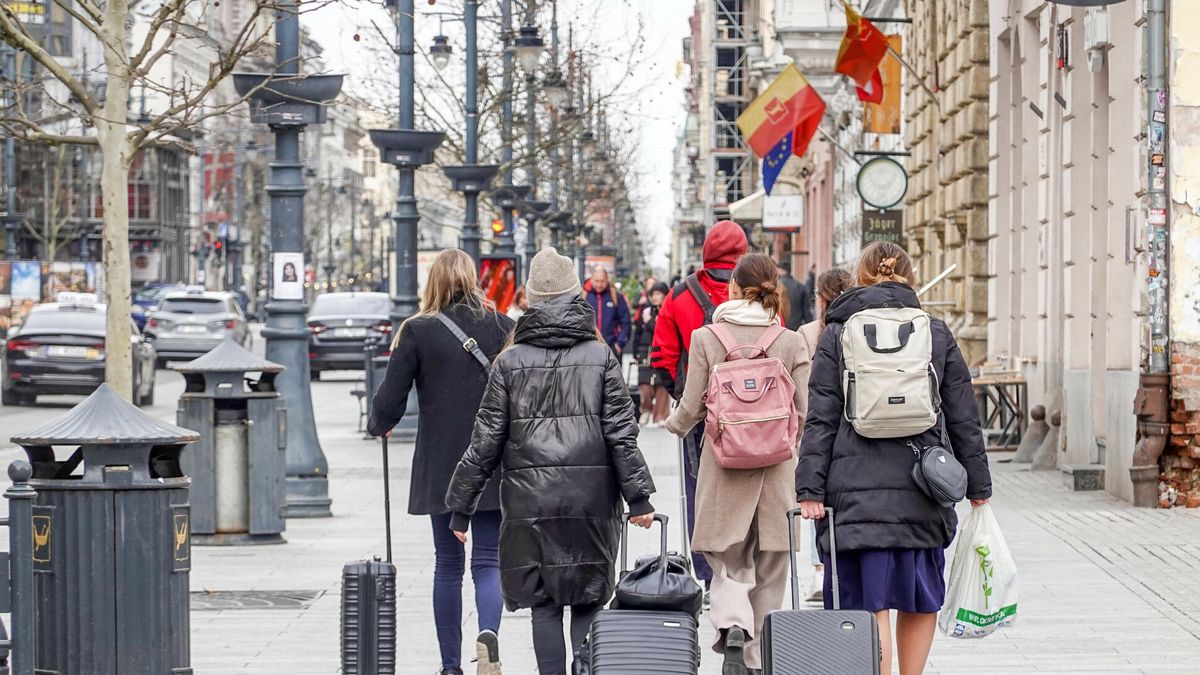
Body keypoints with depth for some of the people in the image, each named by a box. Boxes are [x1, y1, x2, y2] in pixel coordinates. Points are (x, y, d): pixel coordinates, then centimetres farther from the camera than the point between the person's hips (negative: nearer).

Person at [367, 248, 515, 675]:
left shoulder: (418, 332, -4)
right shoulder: (502, 328, 0)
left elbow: (389, 403, -4)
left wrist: (377, 427, 18)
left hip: (440, 467, 0)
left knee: (448, 564, 12)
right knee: (487, 561, 4)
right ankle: (488, 633, -24)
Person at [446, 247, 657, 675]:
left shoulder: (510, 361, 3)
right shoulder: (601, 356, 3)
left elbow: (487, 439, 3)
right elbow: (621, 431, -2)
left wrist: (461, 505, 9)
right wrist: (638, 495, 1)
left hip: (530, 497, 0)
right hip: (591, 495, 0)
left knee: (544, 604, 5)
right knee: (587, 601, 8)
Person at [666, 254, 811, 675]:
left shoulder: (706, 338, -4)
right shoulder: (791, 343, -2)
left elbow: (692, 407, -3)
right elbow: (805, 412, -2)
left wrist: (676, 426, 20)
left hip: (724, 466, -1)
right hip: (777, 467, 1)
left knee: (729, 561, 11)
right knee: (769, 575, 12)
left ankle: (731, 623, -17)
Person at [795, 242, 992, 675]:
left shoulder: (838, 334, 2)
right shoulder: (937, 334, 6)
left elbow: (821, 420, -3)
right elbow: (964, 419, 7)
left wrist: (811, 488, -3)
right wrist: (977, 485, 14)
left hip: (855, 492, -2)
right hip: (920, 489, 2)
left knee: (870, 605, -1)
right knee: (920, 598, 17)